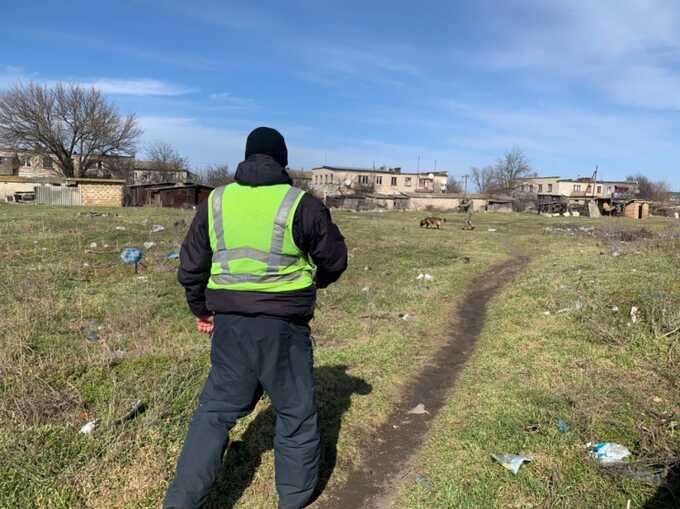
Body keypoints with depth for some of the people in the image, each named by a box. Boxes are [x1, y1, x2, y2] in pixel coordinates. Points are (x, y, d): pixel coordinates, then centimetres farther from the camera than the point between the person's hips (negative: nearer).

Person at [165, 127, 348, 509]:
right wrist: (317, 280, 25)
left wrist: (201, 309, 23)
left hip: (230, 324, 4)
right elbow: (335, 259, 3)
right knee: (297, 413, 15)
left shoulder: (216, 201, 3)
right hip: (284, 326, -3)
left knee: (216, 409, 17)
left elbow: (191, 265, 8)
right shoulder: (301, 204, -8)